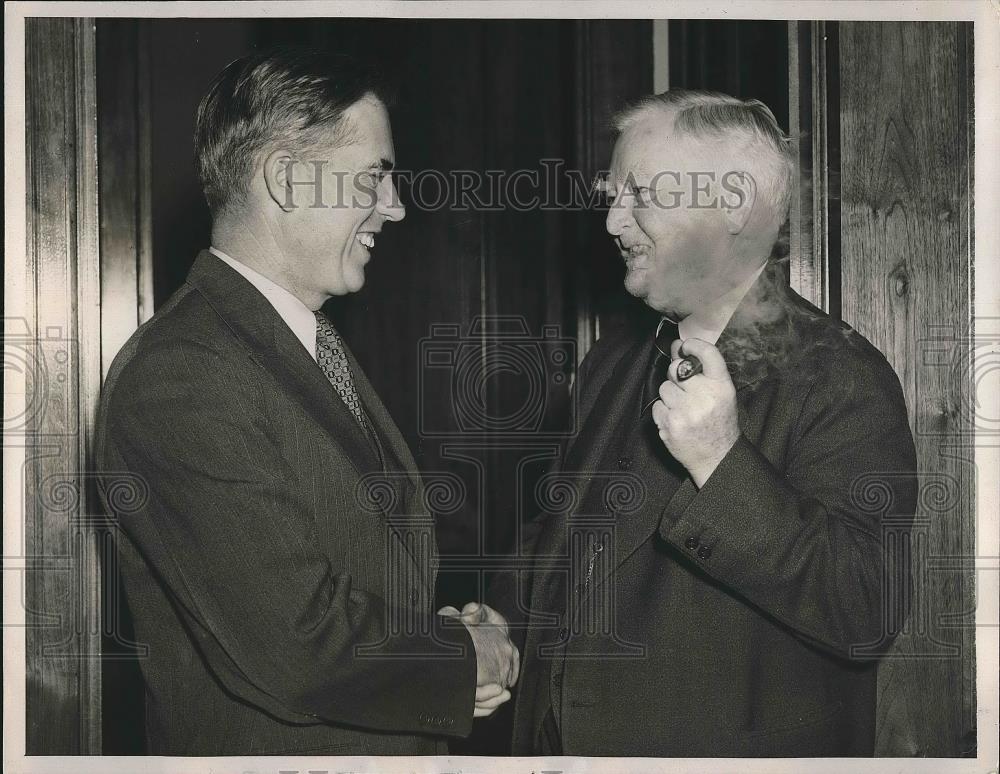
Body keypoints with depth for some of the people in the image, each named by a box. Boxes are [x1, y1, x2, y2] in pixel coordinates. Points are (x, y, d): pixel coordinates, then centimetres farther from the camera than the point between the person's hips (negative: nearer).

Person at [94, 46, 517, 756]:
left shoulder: (315, 343, 6)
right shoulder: (178, 377, -24)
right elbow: (297, 651, -28)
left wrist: (449, 631, -5)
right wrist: (471, 657, -13)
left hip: (395, 746, 8)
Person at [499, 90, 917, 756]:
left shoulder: (844, 383, -17)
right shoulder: (613, 361, 6)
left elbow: (866, 615, -26)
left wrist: (723, 463, -31)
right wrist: (499, 623, 2)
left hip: (735, 745, -6)